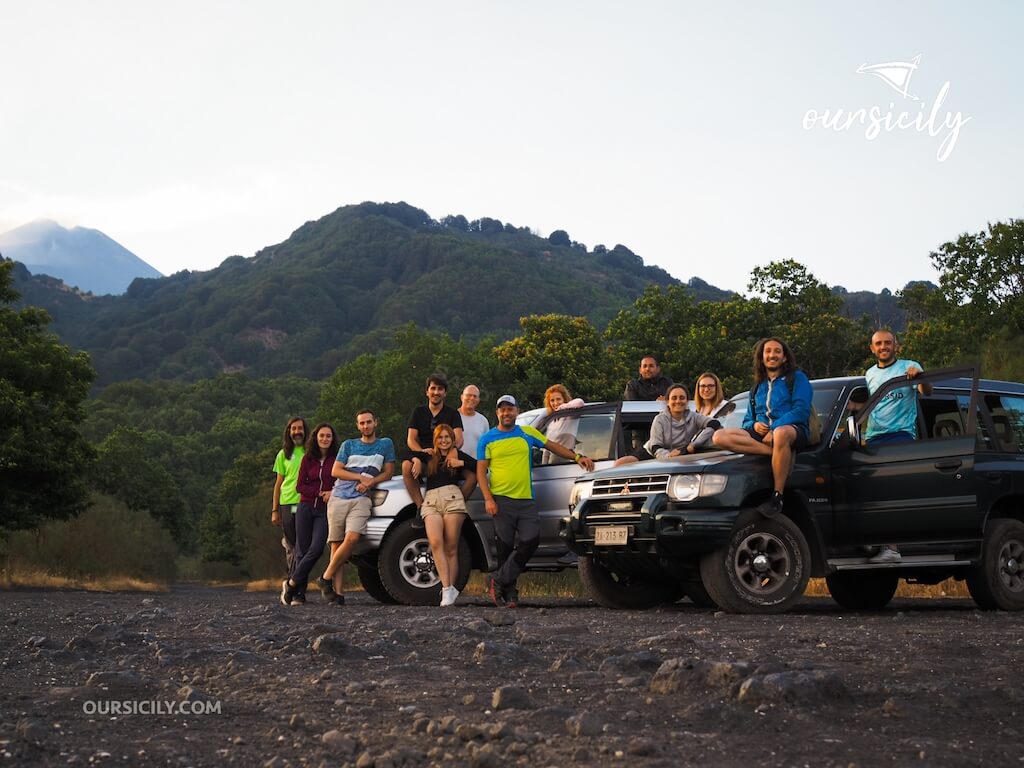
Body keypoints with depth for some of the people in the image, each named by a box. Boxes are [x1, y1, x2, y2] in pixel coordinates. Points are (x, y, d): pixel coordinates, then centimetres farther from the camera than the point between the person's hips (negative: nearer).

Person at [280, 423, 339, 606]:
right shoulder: (308, 458, 9)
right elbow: (300, 486, 6)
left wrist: (333, 493, -14)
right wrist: (321, 493, -8)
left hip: (325, 509, -1)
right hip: (306, 507, 1)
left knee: (316, 548, -15)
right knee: (302, 550, -1)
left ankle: (291, 583, -3)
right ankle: (298, 593, 4)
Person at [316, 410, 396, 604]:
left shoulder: (385, 444, 14)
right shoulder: (348, 445, 15)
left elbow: (388, 472, 11)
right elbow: (335, 471, 7)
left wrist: (370, 482, -6)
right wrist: (361, 477, -5)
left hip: (361, 499, -2)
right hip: (338, 497, 2)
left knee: (352, 538, -24)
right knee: (336, 543, -6)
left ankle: (326, 578, -11)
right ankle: (338, 592, -7)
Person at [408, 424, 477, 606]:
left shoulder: (458, 455, 19)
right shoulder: (429, 456, 26)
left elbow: (479, 466, 8)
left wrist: (461, 463, -1)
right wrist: (417, 458, 15)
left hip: (452, 497, -1)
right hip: (431, 501, 1)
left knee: (451, 548, -6)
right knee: (436, 543, -21)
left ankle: (450, 588, -5)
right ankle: (448, 588, -27)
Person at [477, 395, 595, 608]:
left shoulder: (527, 433, 13)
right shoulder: (488, 439, 6)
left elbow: (552, 446, 21)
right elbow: (481, 471, 2)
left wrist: (577, 457, 10)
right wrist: (488, 499, -10)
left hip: (526, 500, 3)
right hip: (501, 500, -3)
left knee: (531, 541, -12)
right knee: (505, 548, -2)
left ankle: (499, 582, -3)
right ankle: (509, 593, 7)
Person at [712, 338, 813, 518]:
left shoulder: (797, 378, 11)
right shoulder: (758, 387, 28)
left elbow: (801, 410, -4)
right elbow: (748, 419, 26)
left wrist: (774, 428, -16)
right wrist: (754, 425, -1)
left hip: (793, 430, -5)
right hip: (761, 433, 5)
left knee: (781, 433, -45)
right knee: (720, 437, -22)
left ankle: (777, 497, -37)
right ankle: (776, 452, -31)